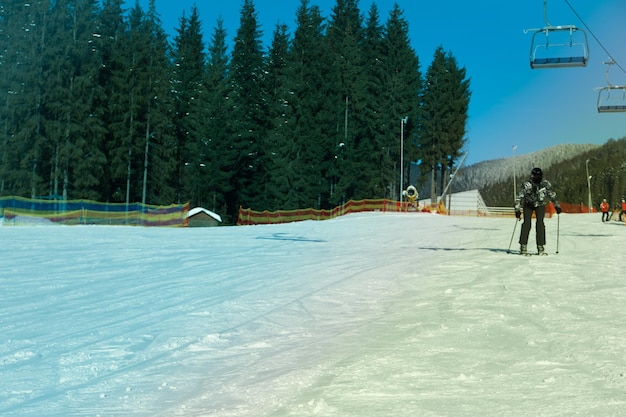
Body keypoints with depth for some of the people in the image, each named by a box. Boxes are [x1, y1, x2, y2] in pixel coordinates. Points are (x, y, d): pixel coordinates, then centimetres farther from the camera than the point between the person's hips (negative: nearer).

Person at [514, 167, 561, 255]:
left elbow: (552, 194, 0)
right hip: (528, 205, -1)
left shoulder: (545, 184, -15)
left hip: (540, 205, 2)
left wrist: (557, 205, 3)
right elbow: (519, 197, -20)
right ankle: (523, 246, -9)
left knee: (540, 224, -12)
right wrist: (517, 209, -27)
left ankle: (540, 247, -7)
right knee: (527, 223, -14)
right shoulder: (526, 185, -22)